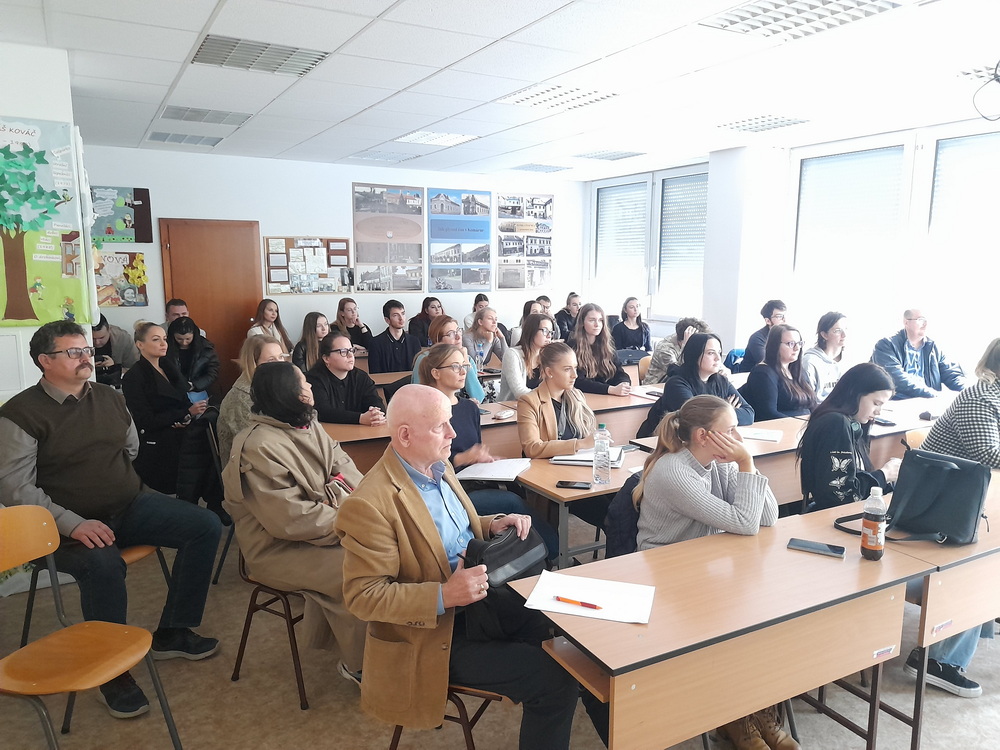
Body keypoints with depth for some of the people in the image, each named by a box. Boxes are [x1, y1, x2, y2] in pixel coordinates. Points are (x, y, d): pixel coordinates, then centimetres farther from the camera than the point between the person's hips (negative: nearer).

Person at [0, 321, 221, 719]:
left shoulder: (110, 398, 9)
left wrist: (124, 489, 13)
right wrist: (72, 523, -23)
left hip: (131, 504, 6)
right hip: (72, 522, -6)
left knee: (206, 526, -11)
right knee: (102, 562, -37)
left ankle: (171, 633, 1)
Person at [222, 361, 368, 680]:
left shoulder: (308, 425, 5)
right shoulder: (258, 447, -22)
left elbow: (344, 465, 1)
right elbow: (292, 518, -26)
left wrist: (336, 492, -20)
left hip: (320, 526, 8)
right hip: (277, 549, -8)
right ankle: (359, 665, -2)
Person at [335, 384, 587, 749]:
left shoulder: (439, 466, 2)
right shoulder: (370, 504, -25)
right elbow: (362, 596, -22)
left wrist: (493, 525, -3)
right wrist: (443, 596, -32)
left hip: (478, 601, 8)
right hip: (435, 634, -8)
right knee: (556, 679, -15)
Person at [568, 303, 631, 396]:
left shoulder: (607, 345, 10)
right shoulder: (572, 346, -7)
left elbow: (619, 372, 5)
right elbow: (578, 381, -15)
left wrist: (625, 384, -19)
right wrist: (612, 389, -26)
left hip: (609, 397, 4)